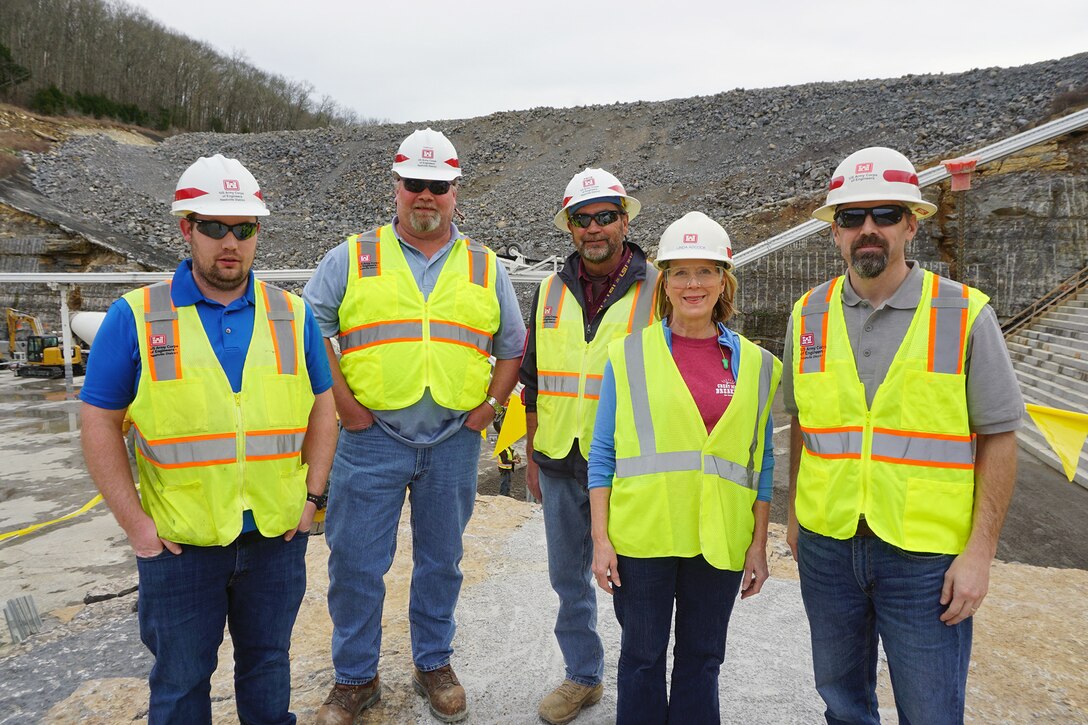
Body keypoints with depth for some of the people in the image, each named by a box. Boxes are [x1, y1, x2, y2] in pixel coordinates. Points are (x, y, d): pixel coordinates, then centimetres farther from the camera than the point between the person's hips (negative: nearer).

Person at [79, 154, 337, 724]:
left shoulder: (292, 315, 2)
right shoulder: (136, 317, -6)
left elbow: (321, 409, 7)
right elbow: (100, 424, -3)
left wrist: (313, 495, 0)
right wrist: (134, 522, -8)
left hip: (277, 534, 2)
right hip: (178, 542, -2)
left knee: (268, 661, 21)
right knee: (181, 677, 16)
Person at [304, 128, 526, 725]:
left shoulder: (485, 268, 9)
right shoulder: (352, 259, 3)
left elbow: (513, 346, 15)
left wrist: (491, 404, 2)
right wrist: (342, 401, -6)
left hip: (455, 441, 2)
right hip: (371, 436, -1)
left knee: (441, 560, 14)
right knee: (355, 562, 4)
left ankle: (434, 665, 33)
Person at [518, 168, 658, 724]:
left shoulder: (656, 289, -4)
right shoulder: (551, 292, 8)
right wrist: (532, 455, 12)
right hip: (560, 464, 4)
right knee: (569, 579, 16)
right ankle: (583, 676, 35)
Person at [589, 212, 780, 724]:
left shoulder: (755, 365, 5)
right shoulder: (629, 356, -1)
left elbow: (761, 462, 8)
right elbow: (602, 455, 0)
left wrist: (759, 543, 5)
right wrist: (601, 538, -4)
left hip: (720, 541, 2)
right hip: (642, 535, -1)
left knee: (702, 660, 15)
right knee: (642, 657, 13)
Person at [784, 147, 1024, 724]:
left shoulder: (965, 314, -7)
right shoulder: (808, 315, 2)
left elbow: (998, 437, -5)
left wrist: (980, 551, -9)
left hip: (926, 556, -3)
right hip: (826, 546, 3)